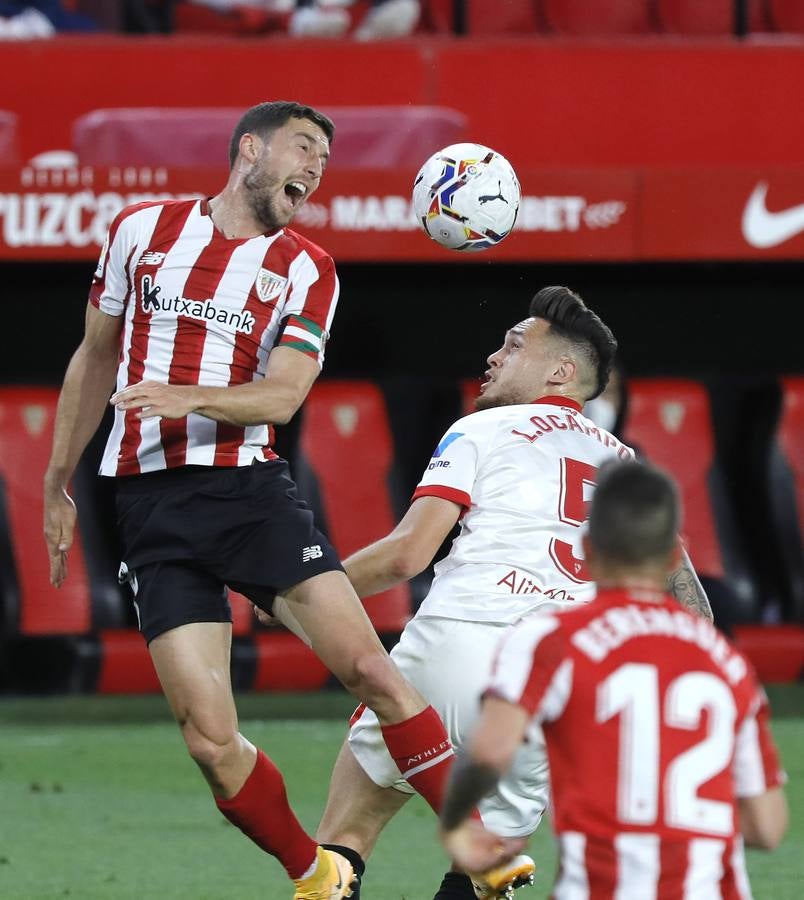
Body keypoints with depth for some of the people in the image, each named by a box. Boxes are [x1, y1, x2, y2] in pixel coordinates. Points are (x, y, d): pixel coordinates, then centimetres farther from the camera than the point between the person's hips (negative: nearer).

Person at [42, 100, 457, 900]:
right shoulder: (142, 230, 8)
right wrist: (58, 482, 21)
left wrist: (187, 398, -24)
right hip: (149, 501, 0)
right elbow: (95, 358, 19)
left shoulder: (306, 271, 7)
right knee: (211, 742, -9)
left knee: (367, 667, -14)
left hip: (249, 488, 0)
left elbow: (283, 394, -6)